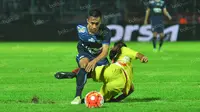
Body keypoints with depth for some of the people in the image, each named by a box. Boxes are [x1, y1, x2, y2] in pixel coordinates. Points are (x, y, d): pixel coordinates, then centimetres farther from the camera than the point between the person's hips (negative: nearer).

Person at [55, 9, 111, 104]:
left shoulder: (105, 32, -28)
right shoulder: (81, 29, -24)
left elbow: (105, 52, -36)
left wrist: (94, 61, -56)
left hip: (99, 56, 3)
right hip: (84, 54, -3)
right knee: (85, 63, -37)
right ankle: (78, 96, -42)